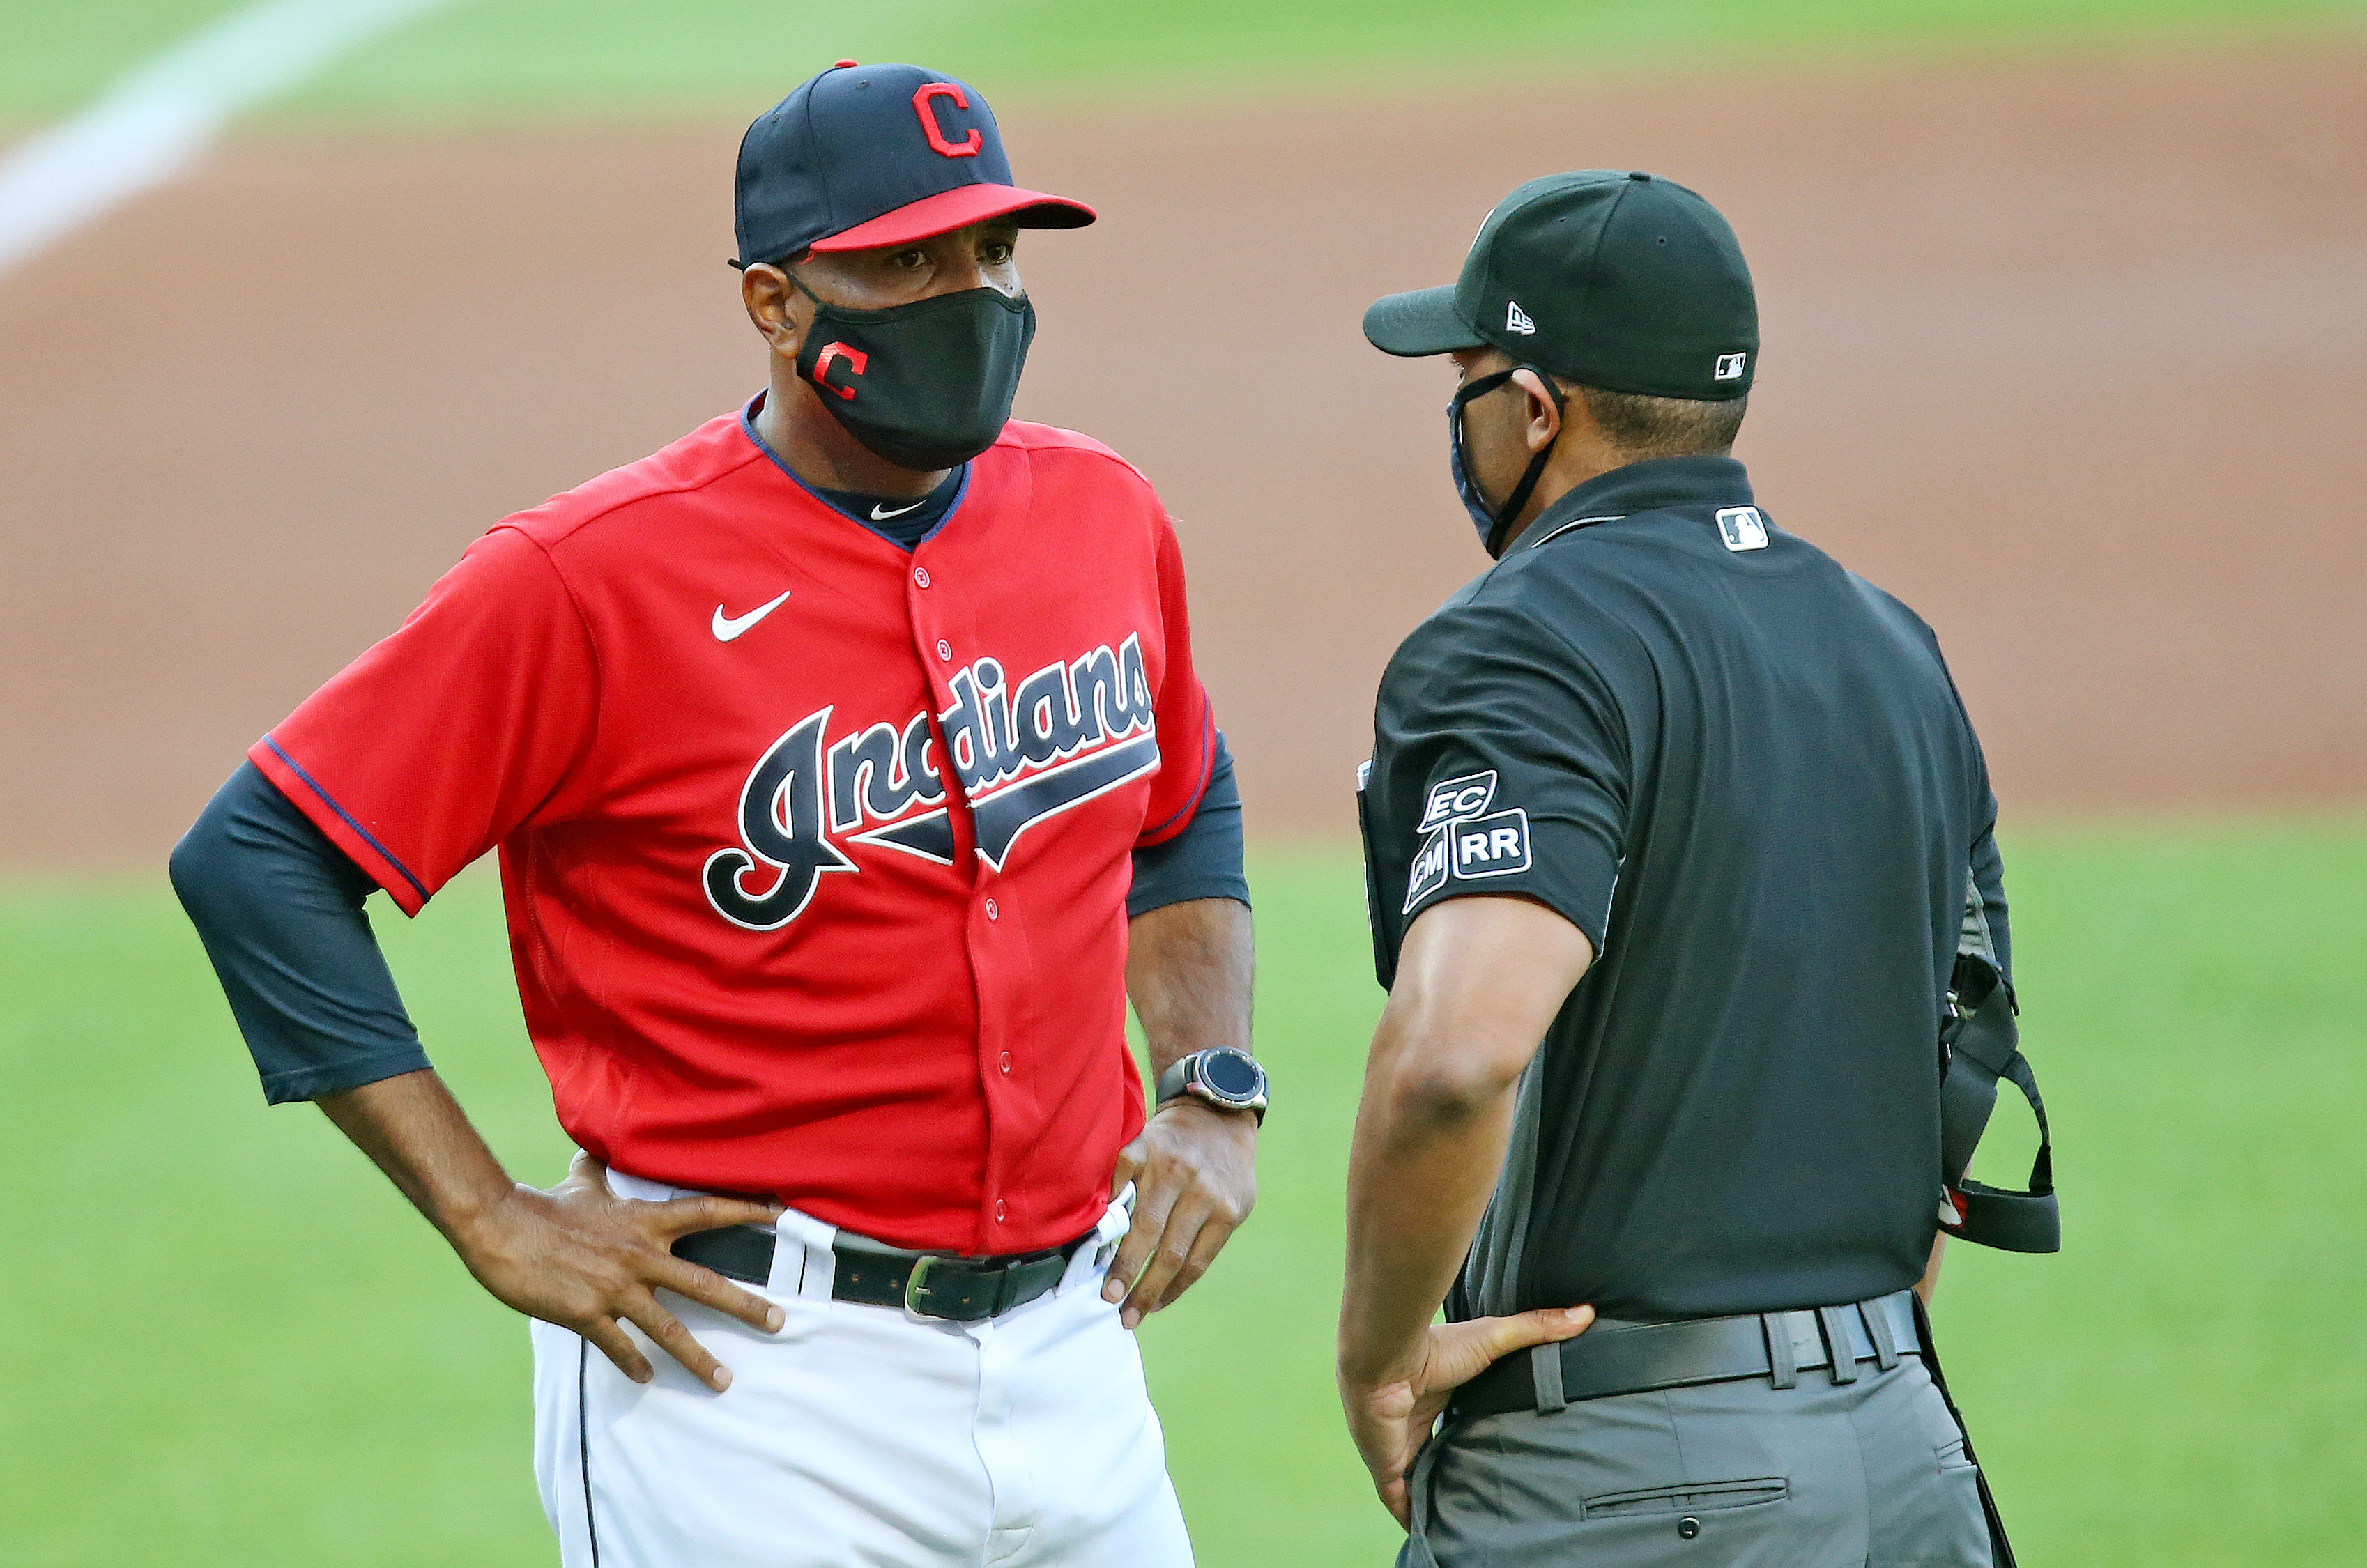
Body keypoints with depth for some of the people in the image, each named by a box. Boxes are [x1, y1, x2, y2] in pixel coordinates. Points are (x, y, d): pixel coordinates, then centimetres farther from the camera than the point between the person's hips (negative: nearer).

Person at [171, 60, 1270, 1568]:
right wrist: (497, 1224, -14)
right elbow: (257, 858, -11)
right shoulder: (593, 581, -13)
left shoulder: (1104, 520, 6)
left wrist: (1216, 1095, 8)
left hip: (1067, 1341, 6)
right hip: (753, 1371, -6)